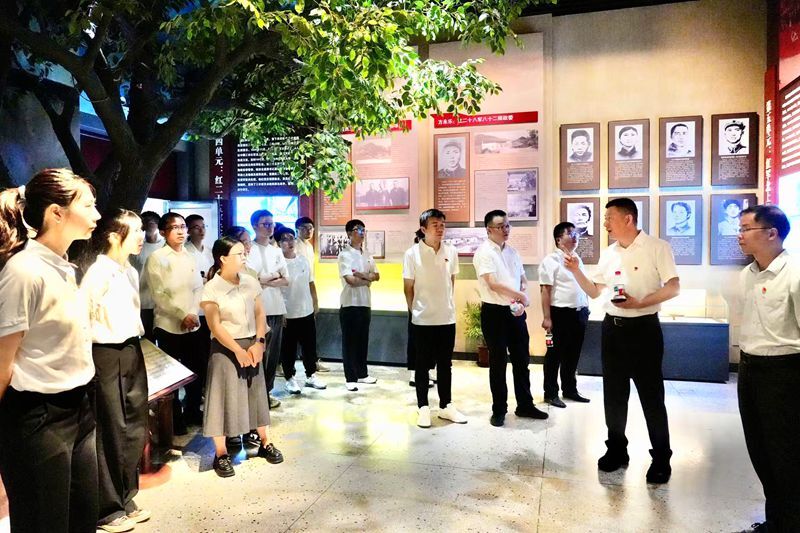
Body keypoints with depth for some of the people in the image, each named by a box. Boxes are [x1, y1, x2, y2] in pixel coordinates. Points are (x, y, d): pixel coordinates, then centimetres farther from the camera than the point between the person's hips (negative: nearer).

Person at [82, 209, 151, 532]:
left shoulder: (130, 271, 12)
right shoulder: (100, 270, -15)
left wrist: (133, 345, 12)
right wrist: (105, 336, -11)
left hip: (131, 354, 8)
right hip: (108, 357, -8)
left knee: (134, 430, 14)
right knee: (111, 433, 3)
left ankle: (125, 501, 30)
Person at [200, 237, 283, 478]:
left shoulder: (251, 282, 2)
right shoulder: (212, 289, -12)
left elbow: (260, 314, 4)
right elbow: (215, 326, -15)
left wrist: (259, 343, -8)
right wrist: (238, 351, -16)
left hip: (252, 345, 5)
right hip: (225, 349, -5)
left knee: (257, 393, 13)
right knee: (224, 397, 1)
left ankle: (265, 443, 26)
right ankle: (221, 453, 13)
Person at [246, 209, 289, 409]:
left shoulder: (277, 251, 15)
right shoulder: (249, 250, -5)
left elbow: (285, 280, 8)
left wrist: (265, 280, -7)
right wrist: (275, 276, -5)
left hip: (277, 308, 6)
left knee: (273, 353, 11)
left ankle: (267, 392, 24)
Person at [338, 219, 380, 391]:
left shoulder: (367, 255, 12)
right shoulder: (345, 254, -9)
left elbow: (377, 276, 6)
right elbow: (350, 280, -19)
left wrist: (361, 274, -12)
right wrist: (367, 279, -4)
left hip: (365, 303, 6)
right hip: (350, 304, -6)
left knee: (363, 340, 13)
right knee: (349, 342, 1)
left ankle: (362, 374, 24)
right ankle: (350, 378, 7)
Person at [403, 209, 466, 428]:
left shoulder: (451, 252, 1)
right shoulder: (412, 254, -9)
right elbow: (408, 288, -2)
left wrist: (447, 304, 11)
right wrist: (415, 311, 3)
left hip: (447, 317, 4)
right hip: (422, 319, -3)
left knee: (445, 364, 13)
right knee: (423, 364, 7)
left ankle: (446, 406, 26)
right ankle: (423, 408, 18)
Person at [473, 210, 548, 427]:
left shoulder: (512, 252, 11)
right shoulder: (484, 252, -11)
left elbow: (523, 279, 12)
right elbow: (492, 284, -21)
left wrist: (522, 301, -8)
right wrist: (520, 295, -12)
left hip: (516, 312, 6)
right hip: (494, 313, -6)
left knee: (522, 360, 13)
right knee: (498, 363, 5)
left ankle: (525, 405, 27)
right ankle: (499, 410, 18)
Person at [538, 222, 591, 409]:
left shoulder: (577, 260, 14)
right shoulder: (551, 260, -9)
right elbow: (545, 290, -14)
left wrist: (585, 309, 14)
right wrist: (547, 317, -18)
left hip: (579, 313, 7)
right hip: (561, 313, -7)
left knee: (573, 354, 15)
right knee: (555, 354, 3)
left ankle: (570, 389, 28)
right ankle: (550, 393, 13)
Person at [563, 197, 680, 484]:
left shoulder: (657, 247, -7)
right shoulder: (608, 254, 10)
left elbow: (673, 288, -12)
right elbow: (595, 292, 14)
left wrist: (638, 303, -22)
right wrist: (576, 271, -1)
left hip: (643, 328, -6)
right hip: (612, 328, 6)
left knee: (651, 396, 2)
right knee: (613, 394, 12)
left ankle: (661, 458, 16)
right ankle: (616, 449, 26)